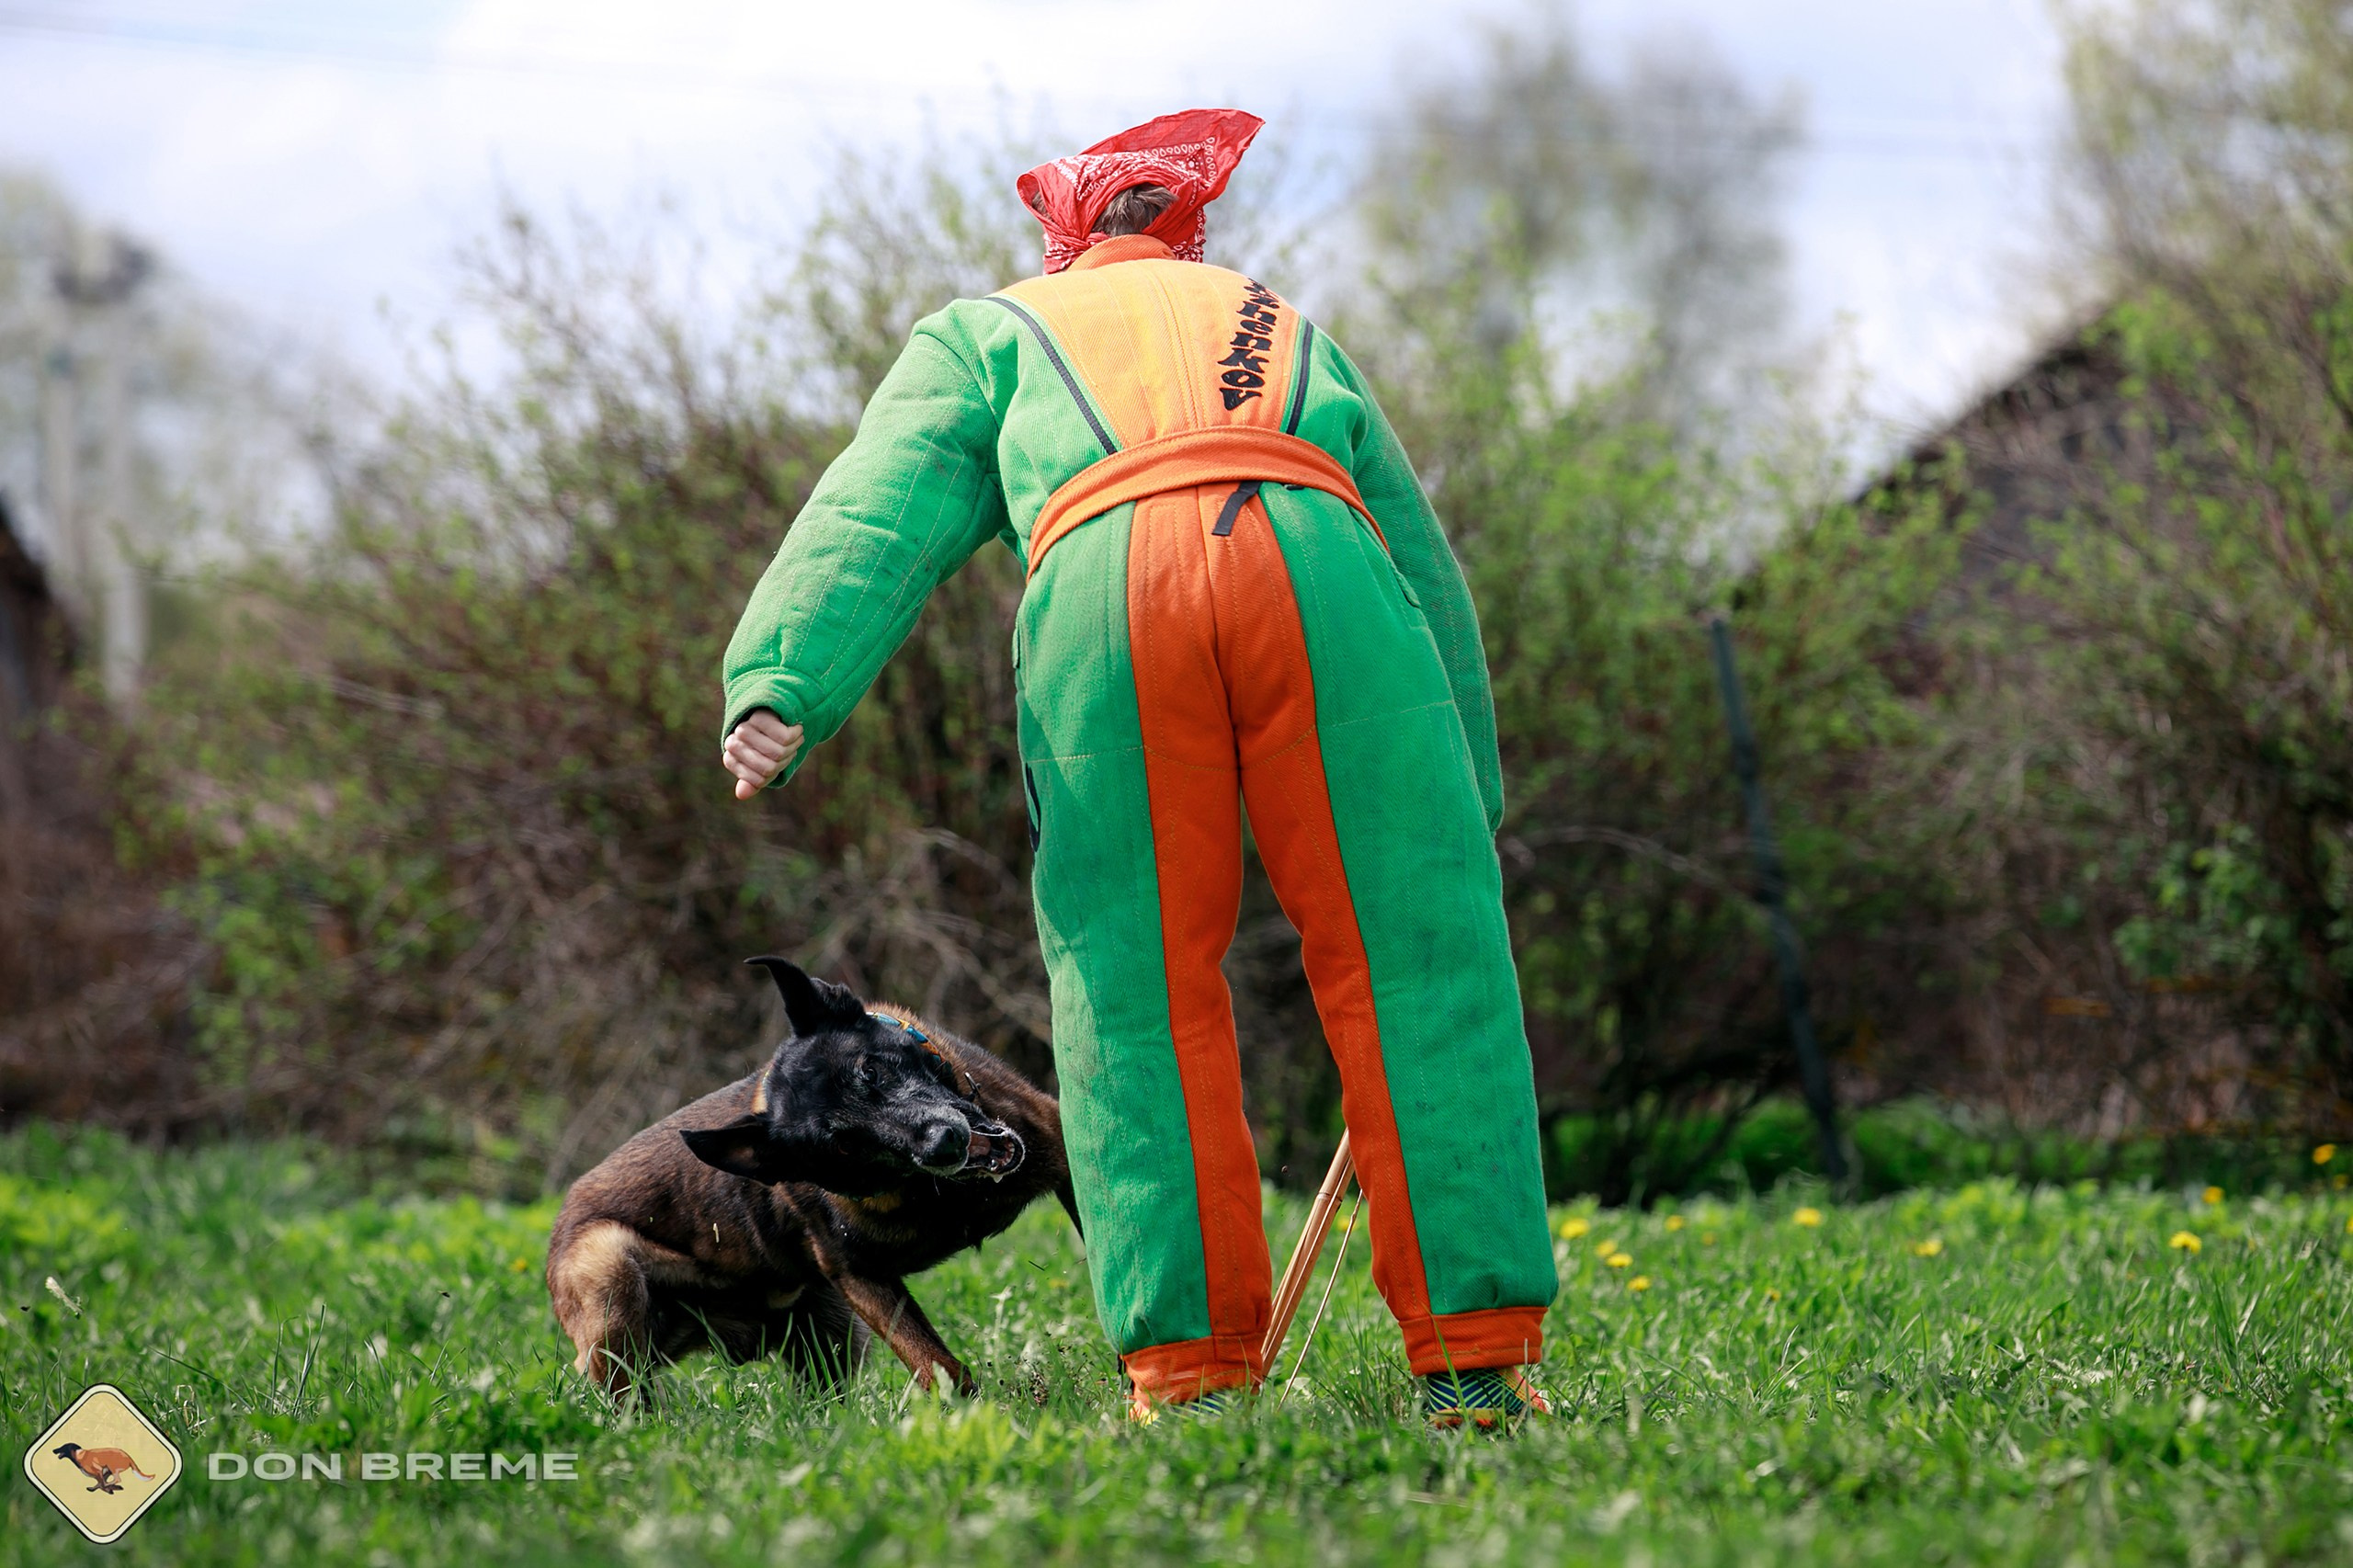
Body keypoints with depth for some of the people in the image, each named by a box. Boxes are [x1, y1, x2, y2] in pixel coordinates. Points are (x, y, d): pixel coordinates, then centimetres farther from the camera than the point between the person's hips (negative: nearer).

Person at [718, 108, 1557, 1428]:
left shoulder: (987, 333, 33)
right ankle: (1477, 1353, -1)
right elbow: (1422, 556, 39)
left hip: (1100, 580, -1)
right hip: (1317, 561, 1)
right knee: (1410, 960, 3)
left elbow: (880, 508, 15)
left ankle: (1190, 1365, 3)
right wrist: (1470, 794, 43)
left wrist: (784, 683, 0)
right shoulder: (1290, 330, 40)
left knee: (1140, 987, 6)